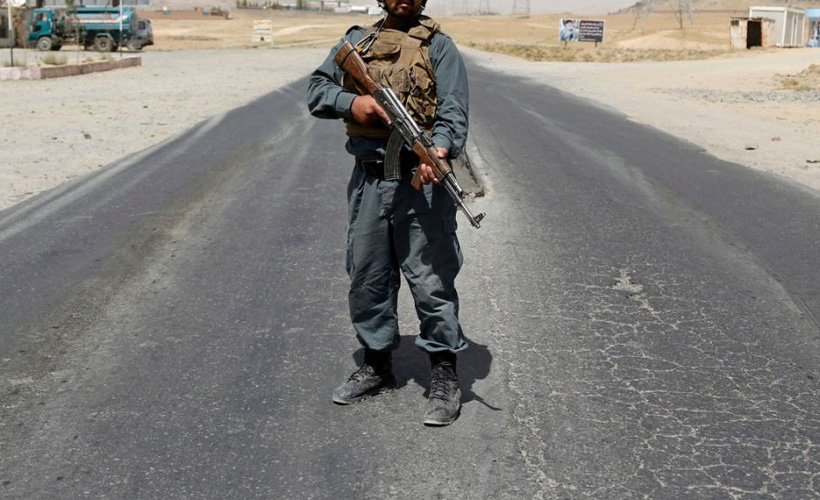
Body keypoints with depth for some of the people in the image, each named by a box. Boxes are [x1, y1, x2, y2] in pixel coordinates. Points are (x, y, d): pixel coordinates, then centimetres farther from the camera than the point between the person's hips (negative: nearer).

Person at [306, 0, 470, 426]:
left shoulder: (438, 46, 1)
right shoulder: (357, 41, 15)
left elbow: (453, 108, -10)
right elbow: (316, 90, 12)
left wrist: (441, 149, -30)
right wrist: (351, 103, -9)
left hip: (420, 182, -4)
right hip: (367, 182, 5)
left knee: (432, 282, -3)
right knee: (366, 279, 12)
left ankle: (444, 375, 11)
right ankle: (377, 365, 29)